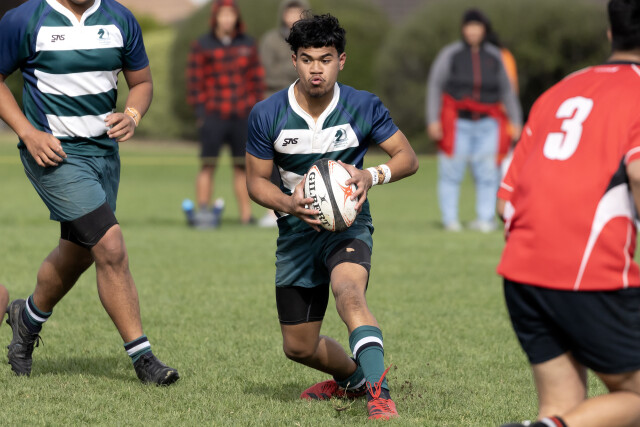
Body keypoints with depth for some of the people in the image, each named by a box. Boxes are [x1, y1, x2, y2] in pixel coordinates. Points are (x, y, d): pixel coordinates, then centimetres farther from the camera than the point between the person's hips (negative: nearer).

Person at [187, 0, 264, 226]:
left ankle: (246, 215, 7)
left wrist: (254, 109, 4)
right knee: (207, 165, -7)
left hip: (243, 117, 3)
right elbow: (195, 81, 0)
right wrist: (201, 112, -8)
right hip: (213, 116, -3)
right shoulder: (202, 46, 1)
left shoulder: (247, 45, 10)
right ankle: (203, 212, -7)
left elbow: (257, 79, 12)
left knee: (243, 166, 4)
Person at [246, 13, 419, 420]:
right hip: (297, 231, 3)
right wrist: (288, 203, -20)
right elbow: (257, 180, 2)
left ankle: (379, 392, -48)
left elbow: (408, 157, 0)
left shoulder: (364, 107, -9)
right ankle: (351, 378, 43)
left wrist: (373, 175, -22)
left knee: (348, 291, -38)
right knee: (299, 347, 11)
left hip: (347, 224, -3)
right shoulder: (266, 115, -7)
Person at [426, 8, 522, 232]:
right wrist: (433, 120, -8)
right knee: (451, 172, -4)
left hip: (487, 123, 2)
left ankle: (485, 218, 4)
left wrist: (516, 121, 14)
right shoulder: (450, 54, 1)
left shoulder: (494, 56, 11)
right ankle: (450, 218, 3)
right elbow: (435, 86, 0)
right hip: (457, 123, -2)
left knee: (487, 172, -2)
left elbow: (506, 90, 18)